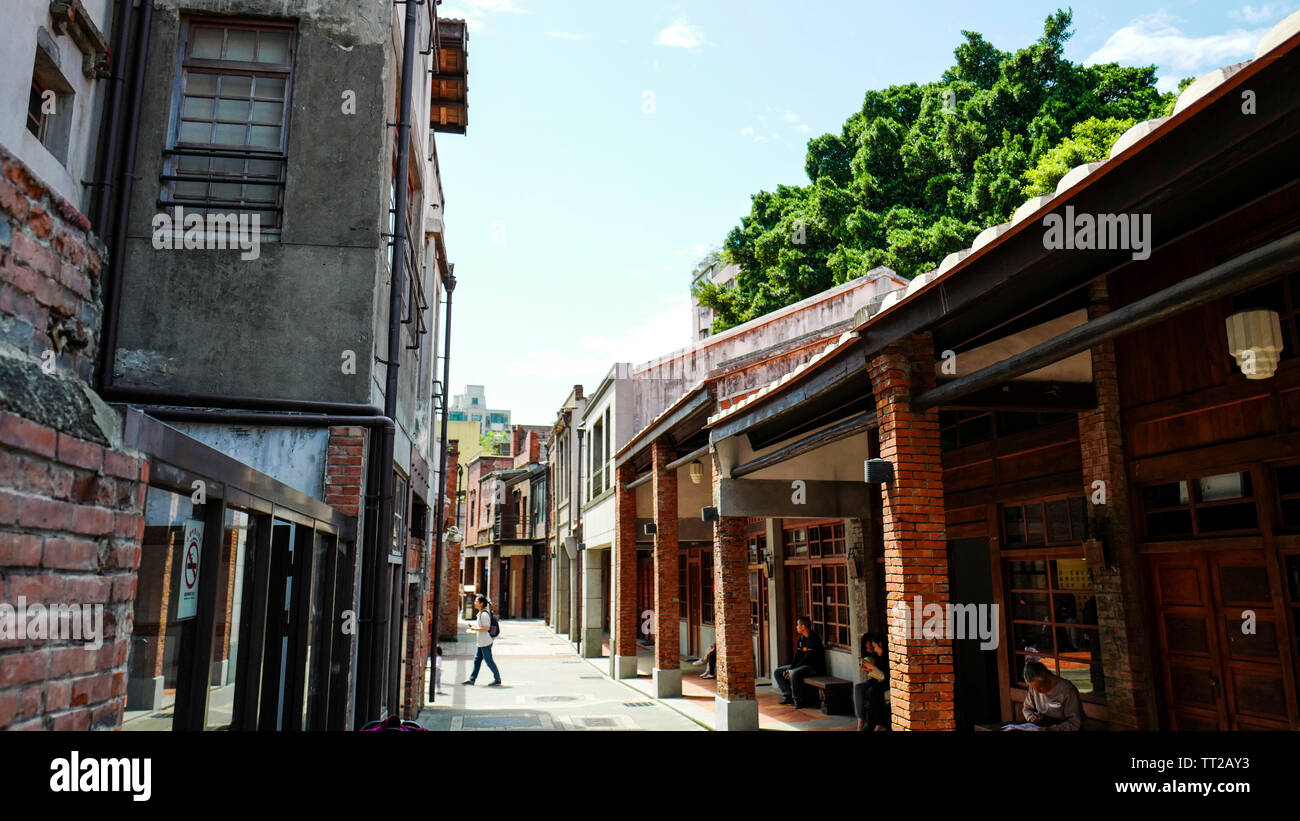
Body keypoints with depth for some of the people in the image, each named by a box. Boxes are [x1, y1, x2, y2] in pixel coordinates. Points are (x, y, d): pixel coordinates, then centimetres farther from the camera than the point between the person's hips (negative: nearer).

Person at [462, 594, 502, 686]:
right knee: (477, 660, 12)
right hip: (481, 642, 10)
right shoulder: (481, 613, 13)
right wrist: (474, 625, 13)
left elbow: (486, 628, -25)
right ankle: (471, 679, 17)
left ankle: (497, 679, 6)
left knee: (489, 661, -2)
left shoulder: (484, 614, -19)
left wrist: (475, 628, -17)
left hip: (485, 642, -10)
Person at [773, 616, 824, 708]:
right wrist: (790, 668, -5)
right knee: (777, 672, 6)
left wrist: (792, 670, -19)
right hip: (802, 665, 10)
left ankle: (796, 700, -22)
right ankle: (788, 696, -1)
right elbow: (798, 655, 11)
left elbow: (808, 658, -21)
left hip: (814, 667, -10)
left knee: (794, 674, -37)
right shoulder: (801, 638, 11)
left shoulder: (813, 638, -17)